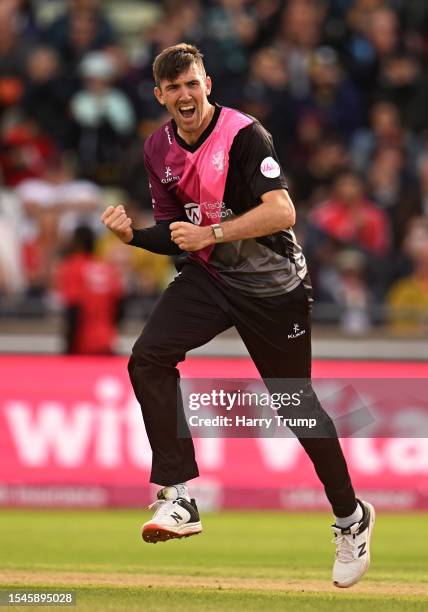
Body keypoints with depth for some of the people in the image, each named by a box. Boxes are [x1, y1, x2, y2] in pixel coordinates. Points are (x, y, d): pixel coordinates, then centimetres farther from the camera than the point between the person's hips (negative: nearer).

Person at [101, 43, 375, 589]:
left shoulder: (244, 135, -20)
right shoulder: (159, 149, 1)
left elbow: (282, 212, -30)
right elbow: (174, 234, 8)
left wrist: (210, 234, -34)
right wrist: (133, 234, -12)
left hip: (273, 287, -5)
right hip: (207, 278, 5)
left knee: (295, 401, 3)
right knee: (148, 358, -18)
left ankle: (351, 518, 23)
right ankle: (178, 498, -17)